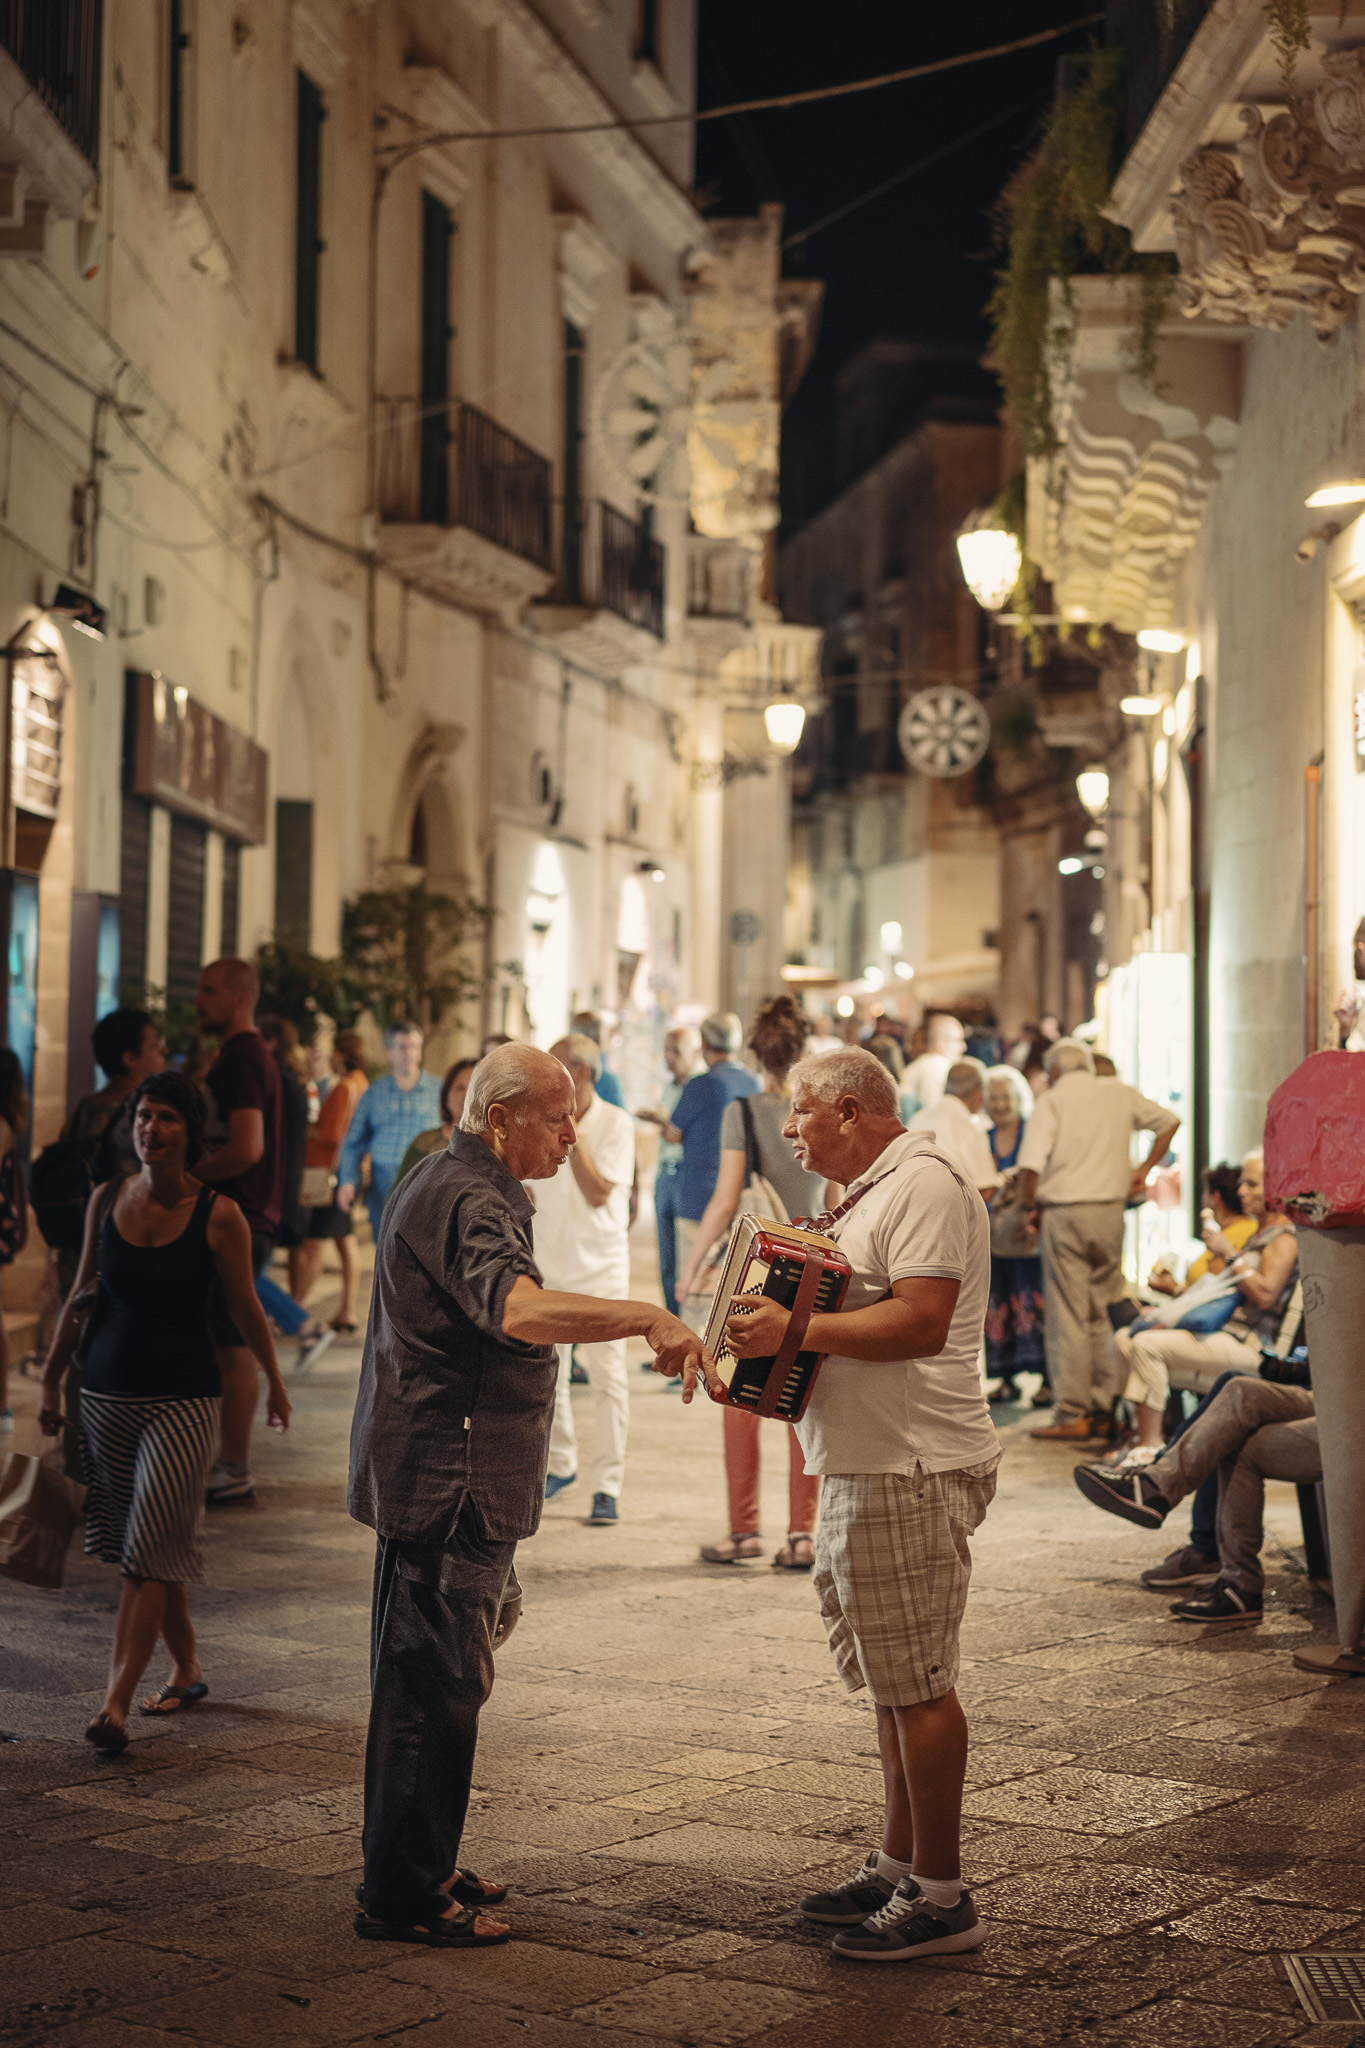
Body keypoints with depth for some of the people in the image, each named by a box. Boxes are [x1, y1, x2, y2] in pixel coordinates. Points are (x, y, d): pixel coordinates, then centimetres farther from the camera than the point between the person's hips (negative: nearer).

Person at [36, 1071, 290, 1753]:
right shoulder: (107, 1199, 1)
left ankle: (115, 1704, -11)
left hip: (182, 1399, -4)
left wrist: (274, 1381, 15)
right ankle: (187, 1672, 29)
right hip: (106, 1393, 4)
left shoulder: (219, 1216, -10)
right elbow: (82, 1294, 11)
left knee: (149, 1553, -9)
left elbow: (244, 1304, 3)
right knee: (135, 1547, 12)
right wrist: (51, 1378, 15)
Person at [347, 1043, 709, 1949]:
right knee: (435, 1686, -5)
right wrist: (648, 1316, -38)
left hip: (444, 1481, 11)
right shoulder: (467, 1203, -18)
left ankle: (419, 1867, 27)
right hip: (450, 1483, -11)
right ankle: (403, 1896, 1)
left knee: (427, 1680, 17)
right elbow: (522, 1310, -37)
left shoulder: (470, 1189, 18)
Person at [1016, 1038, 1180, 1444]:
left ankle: (1072, 1416, -1)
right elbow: (1169, 1122, 20)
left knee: (1068, 1316, -2)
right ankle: (1105, 1410, 14)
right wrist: (1144, 1168, 22)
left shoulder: (1051, 1102, -4)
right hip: (1111, 1212, 5)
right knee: (1103, 1314, 12)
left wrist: (1029, 1202, 3)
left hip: (1065, 1213, -4)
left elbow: (1030, 1165, -14)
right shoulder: (1121, 1094, 10)